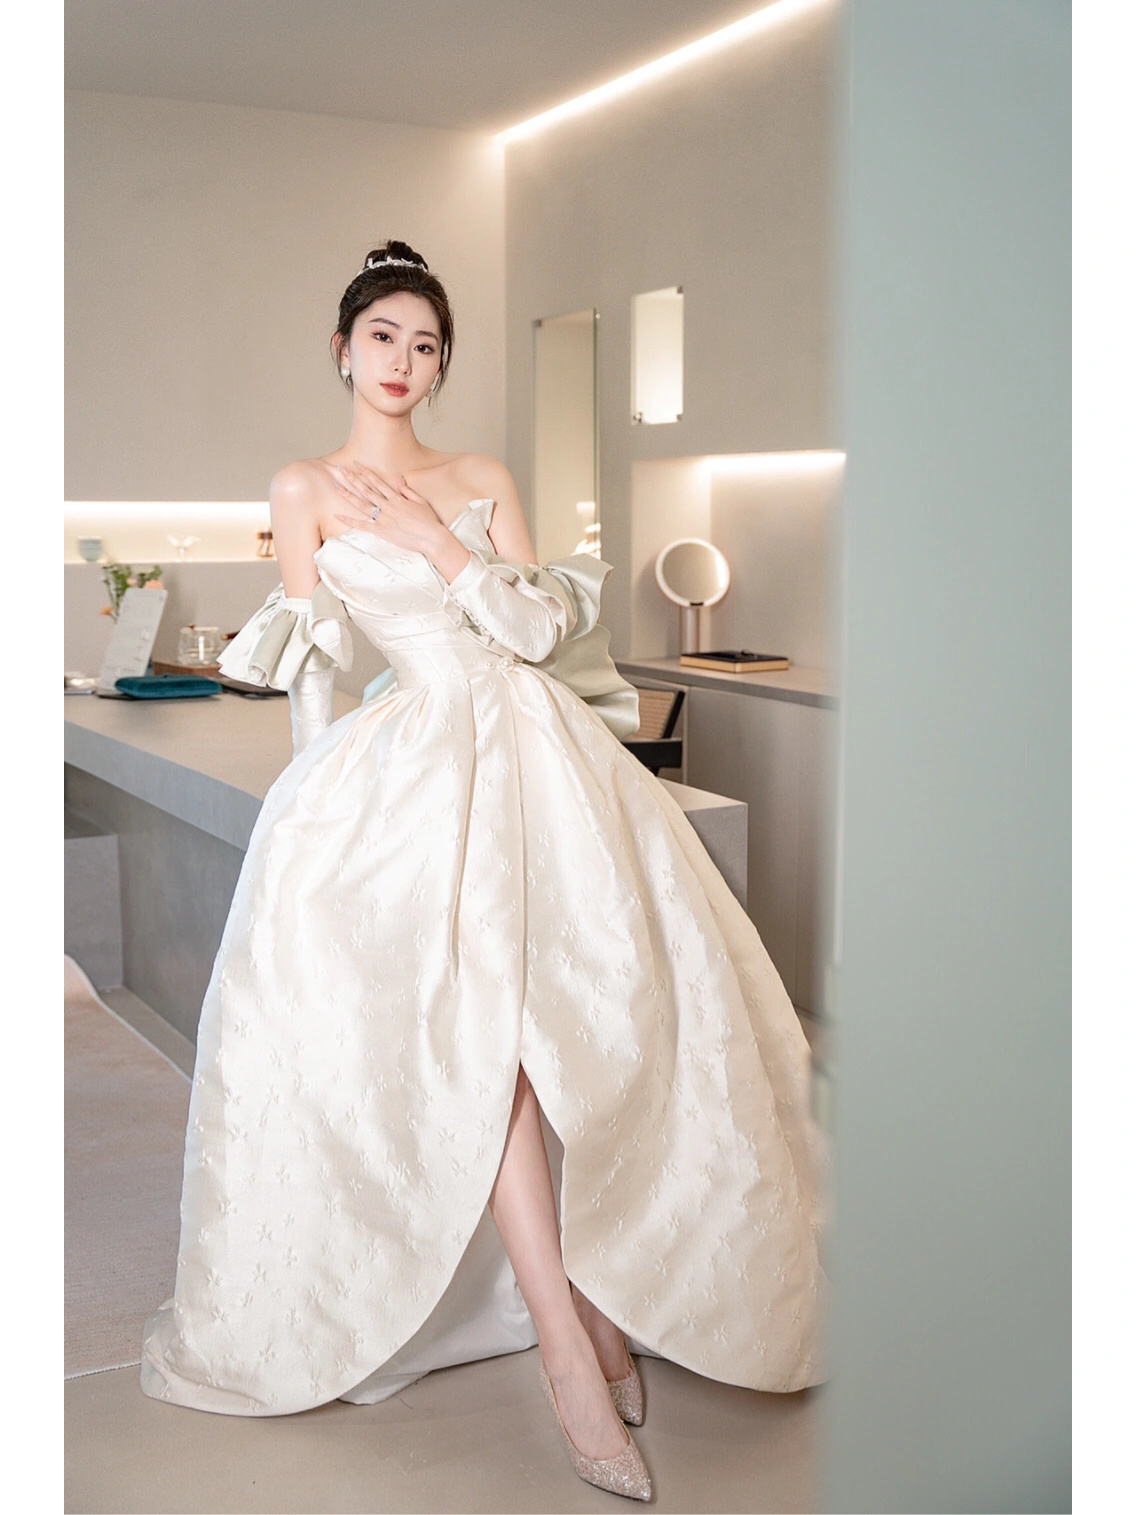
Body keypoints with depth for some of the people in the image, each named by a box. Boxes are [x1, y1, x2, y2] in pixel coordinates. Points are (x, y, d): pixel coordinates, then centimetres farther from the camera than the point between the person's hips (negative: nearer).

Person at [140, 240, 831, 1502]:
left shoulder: (485, 481, 19)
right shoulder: (306, 489, 11)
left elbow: (539, 629, 7)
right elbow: (313, 676, 6)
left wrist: (431, 537, 1)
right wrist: (325, 802, 0)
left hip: (540, 747, 4)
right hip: (412, 762, -3)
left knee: (606, 999, -13)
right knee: (475, 1012, -21)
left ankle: (603, 1280, 3)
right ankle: (570, 1352, -19)